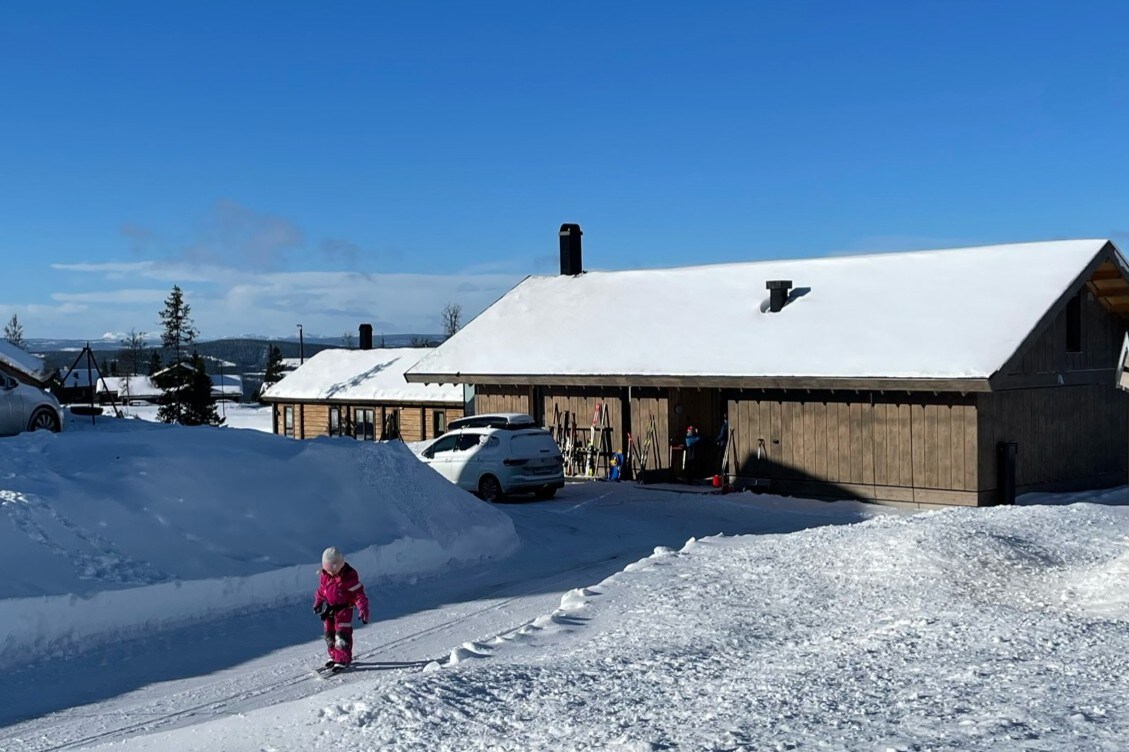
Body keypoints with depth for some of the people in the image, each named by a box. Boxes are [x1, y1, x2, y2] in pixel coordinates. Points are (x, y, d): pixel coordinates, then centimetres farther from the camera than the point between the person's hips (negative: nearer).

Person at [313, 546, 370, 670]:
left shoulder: (349, 576, -22)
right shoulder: (325, 574, -2)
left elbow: (358, 593, -20)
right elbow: (321, 589, 16)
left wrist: (363, 610, -25)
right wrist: (318, 602, 23)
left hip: (344, 607, -7)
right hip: (330, 607, 7)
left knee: (342, 633, -10)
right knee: (329, 632, 12)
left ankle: (343, 660, -4)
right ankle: (334, 656, 26)